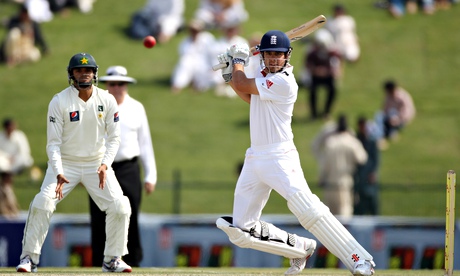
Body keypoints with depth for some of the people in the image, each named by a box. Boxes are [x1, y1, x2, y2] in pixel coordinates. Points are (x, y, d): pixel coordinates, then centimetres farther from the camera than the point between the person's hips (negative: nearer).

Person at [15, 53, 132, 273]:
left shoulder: (107, 101, -6)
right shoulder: (59, 102, -13)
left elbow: (113, 138, -1)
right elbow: (53, 143, -13)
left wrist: (105, 164, -19)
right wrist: (59, 174, -27)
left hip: (97, 163, 2)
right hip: (65, 163, -2)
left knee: (121, 207, -10)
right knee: (42, 203, -21)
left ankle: (112, 259, 8)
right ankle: (29, 258, -9)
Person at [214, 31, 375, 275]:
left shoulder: (284, 83, -16)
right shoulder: (264, 74, 11)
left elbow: (242, 84, -12)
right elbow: (250, 99, 29)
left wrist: (239, 60, 7)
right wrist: (230, 75, 16)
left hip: (279, 158, -9)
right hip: (255, 160, 9)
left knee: (309, 210, -26)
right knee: (241, 233, 5)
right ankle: (300, 248, 20)